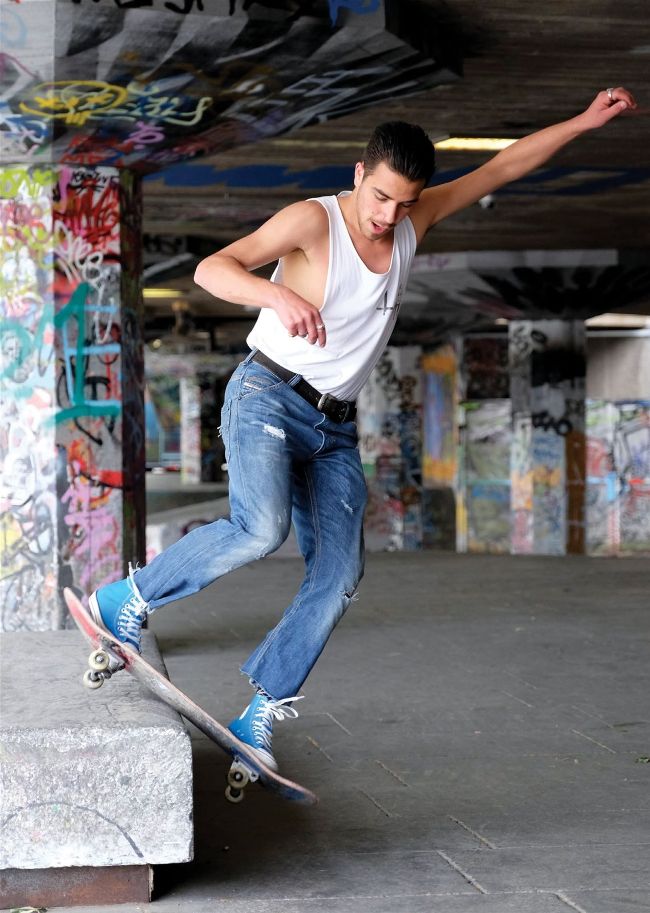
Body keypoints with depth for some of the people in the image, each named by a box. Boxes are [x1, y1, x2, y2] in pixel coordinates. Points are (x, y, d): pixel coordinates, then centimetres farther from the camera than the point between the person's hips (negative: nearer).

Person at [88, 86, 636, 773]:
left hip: (335, 430, 6)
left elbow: (502, 168, 13)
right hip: (267, 399, -6)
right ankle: (128, 598, -14)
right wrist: (279, 294, -42)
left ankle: (259, 719, 3)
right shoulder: (313, 220, -13)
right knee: (262, 529, -31)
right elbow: (211, 269, -24)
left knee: (338, 575, -5)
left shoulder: (414, 221, 5)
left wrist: (584, 122, 13)